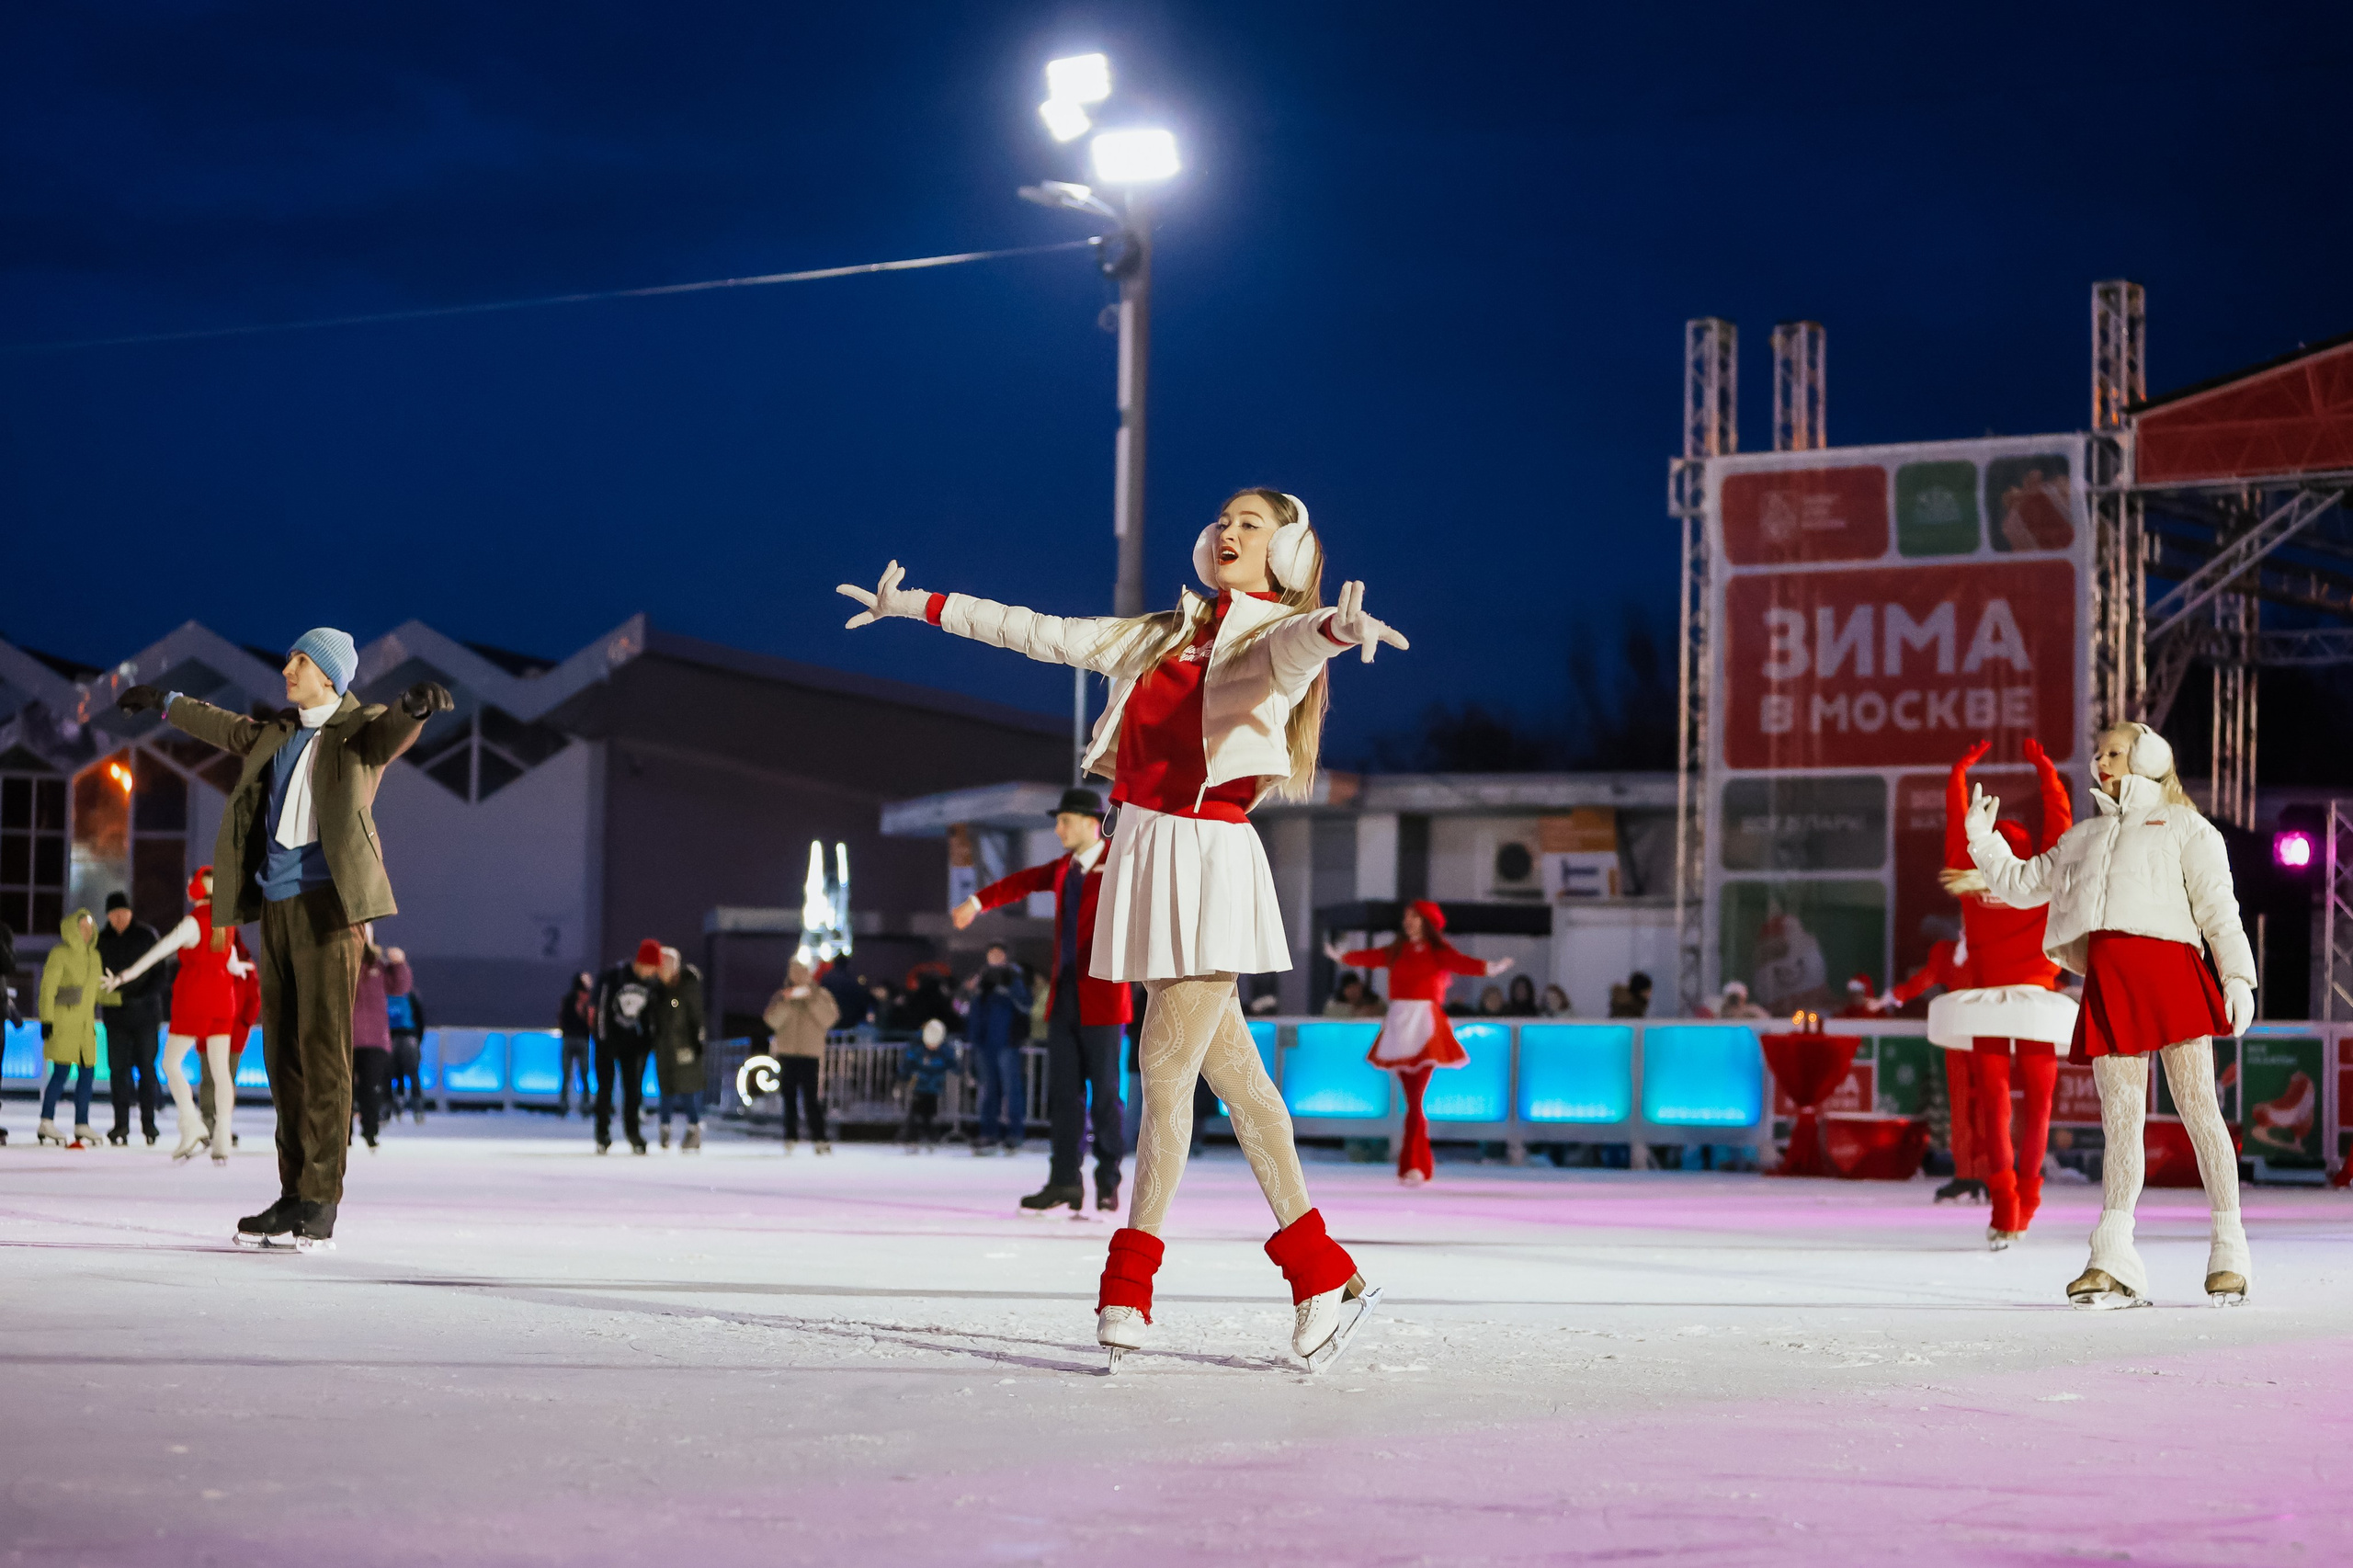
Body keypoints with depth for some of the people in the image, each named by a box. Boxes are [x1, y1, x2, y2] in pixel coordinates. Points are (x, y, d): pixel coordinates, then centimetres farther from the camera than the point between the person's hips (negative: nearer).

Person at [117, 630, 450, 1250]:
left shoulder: (359, 729, 0)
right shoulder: (277, 735, 21)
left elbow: (392, 732, -22)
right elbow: (224, 727, 40)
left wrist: (415, 707, -46)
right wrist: (166, 702, 54)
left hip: (327, 900, -7)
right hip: (276, 905, 7)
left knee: (322, 1047, -11)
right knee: (282, 1049, 5)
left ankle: (320, 1203, -12)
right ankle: (293, 1196, 7)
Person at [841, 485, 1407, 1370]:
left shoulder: (1279, 634, -1)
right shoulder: (1166, 634, 18)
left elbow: (1301, 640, -25)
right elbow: (1045, 633, 24)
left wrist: (1341, 627, -50)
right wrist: (920, 606, 26)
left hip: (1211, 861, -6)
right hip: (1145, 851, 6)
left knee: (1164, 1065, -8)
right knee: (1229, 1071, 6)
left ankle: (1128, 1286, -2)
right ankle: (1323, 1274, 9)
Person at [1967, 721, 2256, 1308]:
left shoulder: (2183, 826, 15)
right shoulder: (2083, 838, 30)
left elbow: (2218, 907, 6)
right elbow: (2021, 883, 36)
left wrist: (2237, 976, -4)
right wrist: (1983, 841, 25)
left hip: (2169, 966, -4)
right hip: (2107, 981, 4)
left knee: (2197, 1106, -8)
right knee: (2120, 1118, -4)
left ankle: (2229, 1254, -6)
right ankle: (2114, 1263, -10)